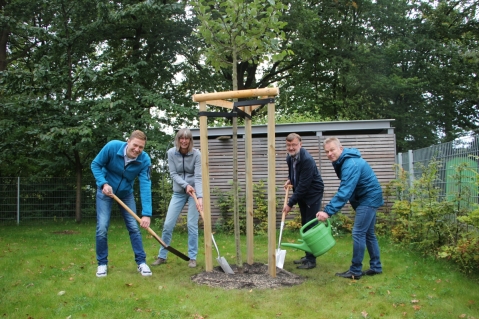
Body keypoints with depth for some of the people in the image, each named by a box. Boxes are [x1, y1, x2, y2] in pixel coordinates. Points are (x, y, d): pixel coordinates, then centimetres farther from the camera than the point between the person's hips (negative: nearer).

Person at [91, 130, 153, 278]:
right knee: (102, 229, -6)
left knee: (134, 227, -1)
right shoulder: (112, 147, -27)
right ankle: (102, 263, 12)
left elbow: (145, 186, -31)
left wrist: (146, 214, -38)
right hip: (106, 191, -1)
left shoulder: (144, 160, -25)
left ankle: (141, 262, 11)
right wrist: (104, 183, -29)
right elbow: (95, 165, -13)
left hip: (126, 194, 1)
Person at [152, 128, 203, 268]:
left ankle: (192, 257, 10)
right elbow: (173, 174, -8)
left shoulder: (196, 154, -14)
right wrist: (185, 185, -23)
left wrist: (200, 197, -31)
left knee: (192, 225, -3)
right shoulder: (171, 152, -8)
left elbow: (198, 177, -20)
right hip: (178, 192, 2)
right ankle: (162, 256, 16)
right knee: (168, 224, 1)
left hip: (194, 191, -2)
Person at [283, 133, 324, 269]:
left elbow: (303, 185, -28)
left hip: (313, 194, -9)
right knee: (304, 226, 13)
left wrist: (290, 203, -24)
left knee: (311, 226, -7)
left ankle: (311, 260, 1)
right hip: (302, 194, 9)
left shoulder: (307, 160, -27)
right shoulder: (290, 158, 0)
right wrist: (289, 180, 5)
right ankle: (308, 256, 24)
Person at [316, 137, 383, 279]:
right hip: (368, 198, 10)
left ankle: (355, 271, -1)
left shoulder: (351, 164, -27)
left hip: (368, 199, -10)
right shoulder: (342, 161, 5)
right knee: (368, 233, 15)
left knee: (358, 233, -8)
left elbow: (344, 192, -35)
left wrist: (328, 211, -39)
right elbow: (346, 189, 11)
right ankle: (376, 267, 24)